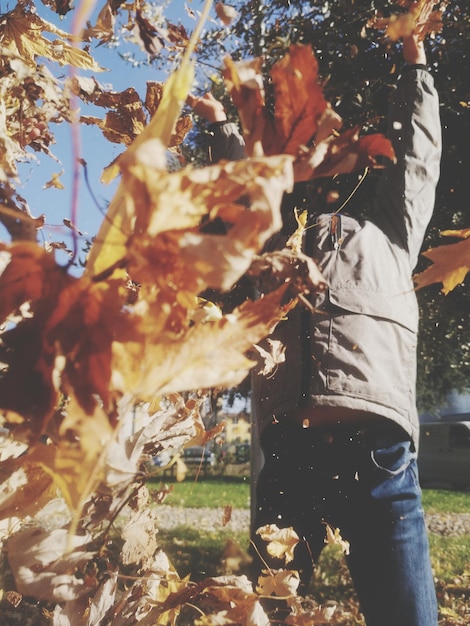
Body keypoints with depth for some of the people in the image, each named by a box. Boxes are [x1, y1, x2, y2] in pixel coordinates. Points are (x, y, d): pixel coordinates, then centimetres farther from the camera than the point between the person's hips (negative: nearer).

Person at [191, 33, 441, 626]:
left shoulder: (388, 239, 26)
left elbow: (416, 161, 36)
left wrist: (415, 67, 47)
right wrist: (221, 124, 56)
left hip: (377, 448, -1)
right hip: (287, 449, 1)